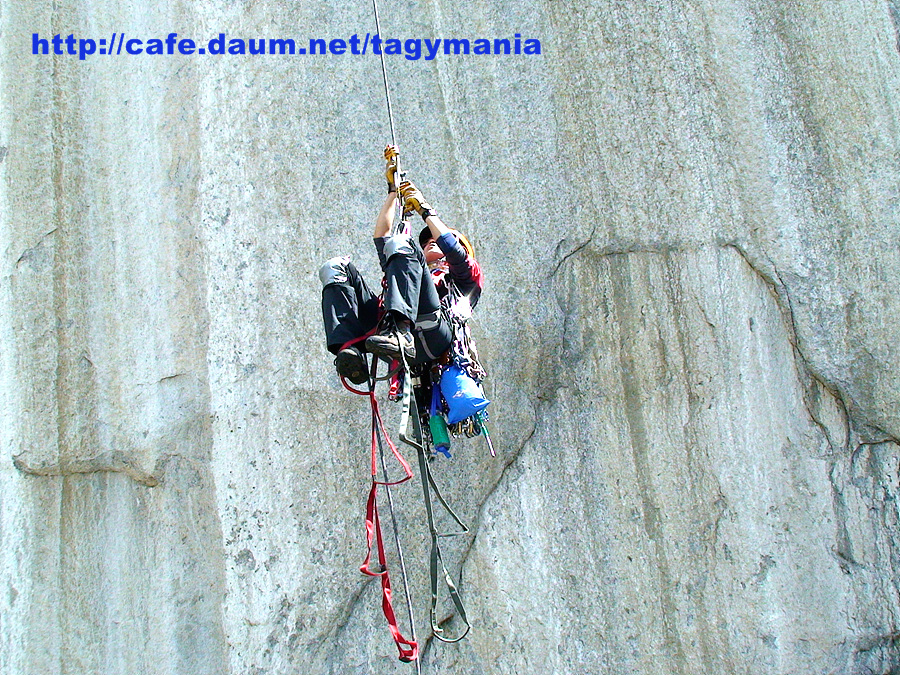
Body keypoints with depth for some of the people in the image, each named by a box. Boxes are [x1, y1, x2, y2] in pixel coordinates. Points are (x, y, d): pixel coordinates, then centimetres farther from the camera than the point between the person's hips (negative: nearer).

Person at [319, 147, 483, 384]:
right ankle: (350, 348, -31)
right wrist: (393, 190, 45)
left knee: (401, 245, -20)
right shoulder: (413, 272, 47)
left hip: (429, 332, -4)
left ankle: (400, 333, -46)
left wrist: (425, 209, 19)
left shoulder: (466, 277, 36)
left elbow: (455, 252, 14)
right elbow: (381, 237, 42)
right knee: (335, 268, -6)